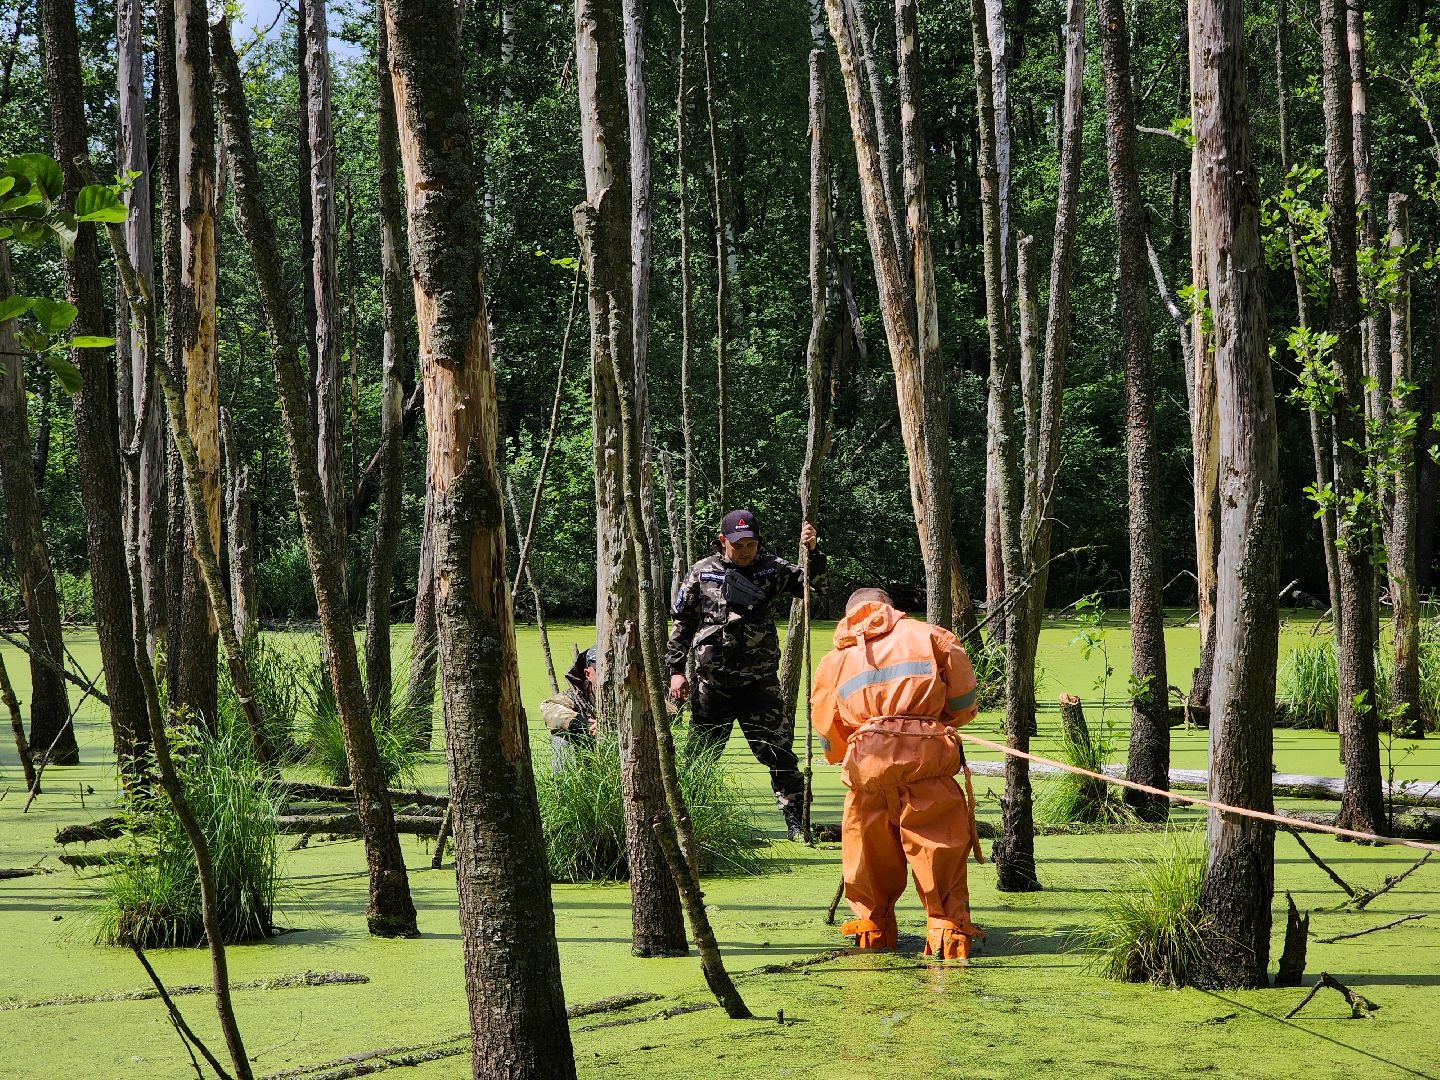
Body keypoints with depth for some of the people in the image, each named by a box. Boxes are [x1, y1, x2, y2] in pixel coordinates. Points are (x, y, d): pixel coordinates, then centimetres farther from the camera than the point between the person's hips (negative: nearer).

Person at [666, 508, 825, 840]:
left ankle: (795, 819, 6)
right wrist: (676, 670, 4)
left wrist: (812, 553, -24)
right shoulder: (702, 572, 1)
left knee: (777, 751, -2)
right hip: (711, 683, 1)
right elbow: (682, 623, 7)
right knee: (699, 754, 9)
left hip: (759, 682, -1)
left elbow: (815, 585, -7)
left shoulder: (772, 568, 1)